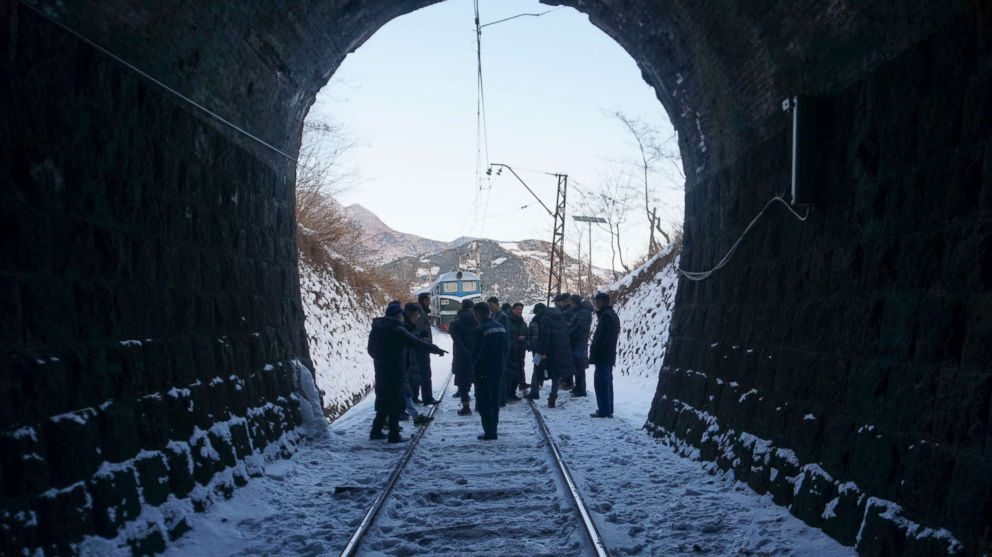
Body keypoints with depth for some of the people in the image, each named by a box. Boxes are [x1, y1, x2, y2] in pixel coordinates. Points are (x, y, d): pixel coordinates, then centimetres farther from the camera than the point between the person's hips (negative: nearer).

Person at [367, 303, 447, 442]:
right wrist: (435, 349, -7)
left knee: (383, 400, 17)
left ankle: (376, 431, 19)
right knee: (395, 401, -1)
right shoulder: (397, 330, -14)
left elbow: (371, 349, 17)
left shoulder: (376, 328, 8)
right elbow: (416, 343, -15)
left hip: (380, 371, 7)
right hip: (395, 371, -7)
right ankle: (394, 435, 1)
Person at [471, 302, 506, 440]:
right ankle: (493, 429, 21)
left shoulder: (481, 330, -18)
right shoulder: (501, 328, 8)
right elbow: (505, 349, 13)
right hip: (499, 370, 8)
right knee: (494, 401, 15)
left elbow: (477, 352, -19)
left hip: (484, 372, -8)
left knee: (483, 402, -1)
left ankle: (489, 432, -3)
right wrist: (502, 365, 17)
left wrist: (476, 367, -7)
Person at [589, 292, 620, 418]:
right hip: (610, 356, 10)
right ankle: (608, 410, 18)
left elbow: (601, 337, -21)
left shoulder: (605, 316, -15)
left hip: (602, 356, -10)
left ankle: (604, 410, -6)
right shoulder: (613, 315, 16)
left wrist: (593, 354, -15)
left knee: (601, 383, -6)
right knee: (607, 383, 14)